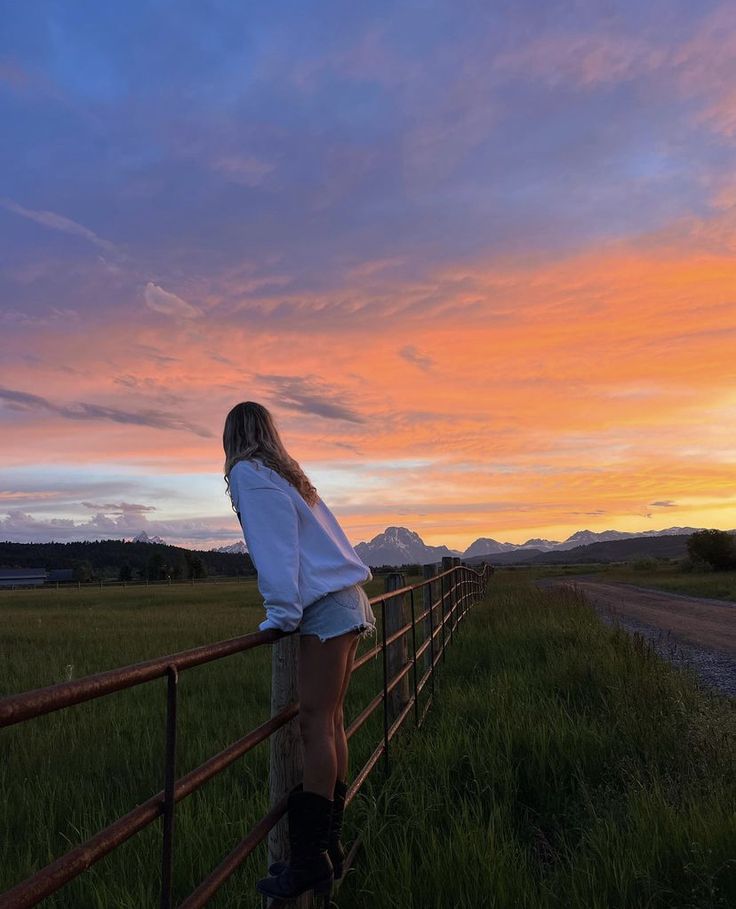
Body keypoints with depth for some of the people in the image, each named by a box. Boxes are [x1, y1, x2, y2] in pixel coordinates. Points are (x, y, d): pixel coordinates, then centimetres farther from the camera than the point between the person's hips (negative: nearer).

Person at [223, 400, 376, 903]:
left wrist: (281, 612, -14)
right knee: (331, 721, 8)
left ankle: (311, 861, -4)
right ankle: (328, 844, 13)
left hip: (326, 606, -9)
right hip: (348, 601, 9)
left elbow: (273, 546, -14)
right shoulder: (288, 474, 20)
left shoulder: (248, 473, -4)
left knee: (316, 723, -8)